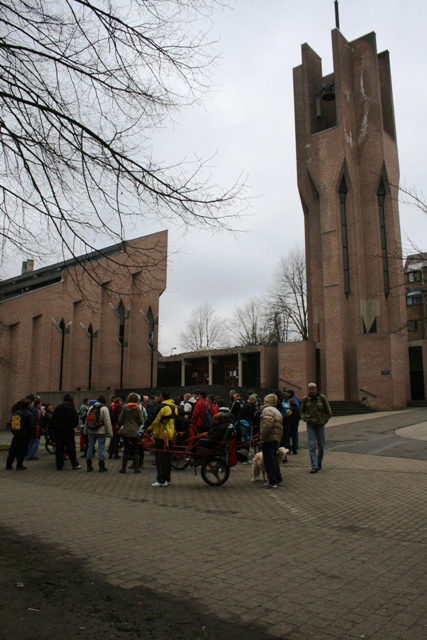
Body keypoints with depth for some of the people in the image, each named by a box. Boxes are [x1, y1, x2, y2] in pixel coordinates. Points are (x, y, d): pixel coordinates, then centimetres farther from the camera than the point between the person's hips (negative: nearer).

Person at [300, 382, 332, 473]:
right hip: (310, 425, 0)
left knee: (321, 445, 10)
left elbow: (328, 412, 3)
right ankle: (314, 466, -5)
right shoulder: (305, 399, -2)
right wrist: (304, 418, -2)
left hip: (320, 424, 0)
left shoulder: (322, 398, -6)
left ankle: (319, 462, 32)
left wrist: (323, 421, -5)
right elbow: (302, 411, 14)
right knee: (312, 445, -7)